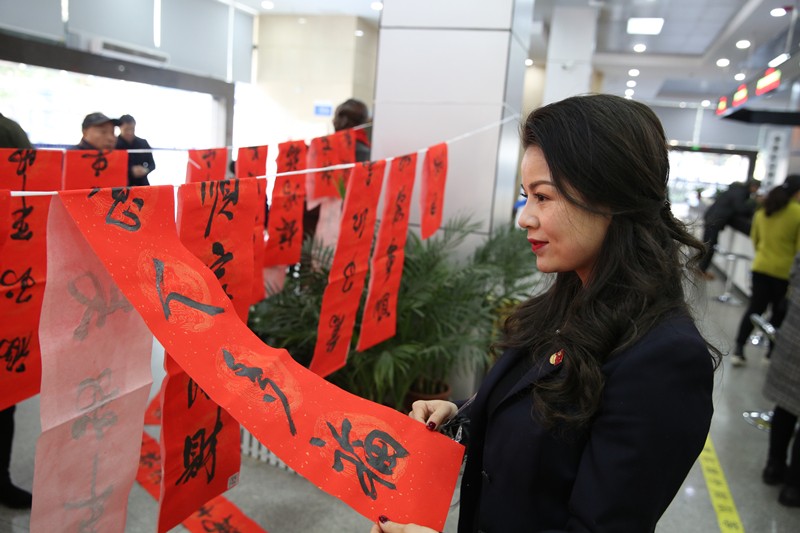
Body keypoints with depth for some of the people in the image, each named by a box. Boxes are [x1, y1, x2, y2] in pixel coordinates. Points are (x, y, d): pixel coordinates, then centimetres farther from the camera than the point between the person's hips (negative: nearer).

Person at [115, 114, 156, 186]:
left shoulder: (143, 143, 8)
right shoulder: (114, 145, -6)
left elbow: (152, 164, 11)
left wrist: (146, 170, -12)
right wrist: (131, 171, -23)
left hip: (142, 185, 4)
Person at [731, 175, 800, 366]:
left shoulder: (763, 210, 3)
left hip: (761, 267, 4)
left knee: (755, 308, 11)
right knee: (779, 314, 12)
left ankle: (738, 349, 5)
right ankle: (772, 353, 21)